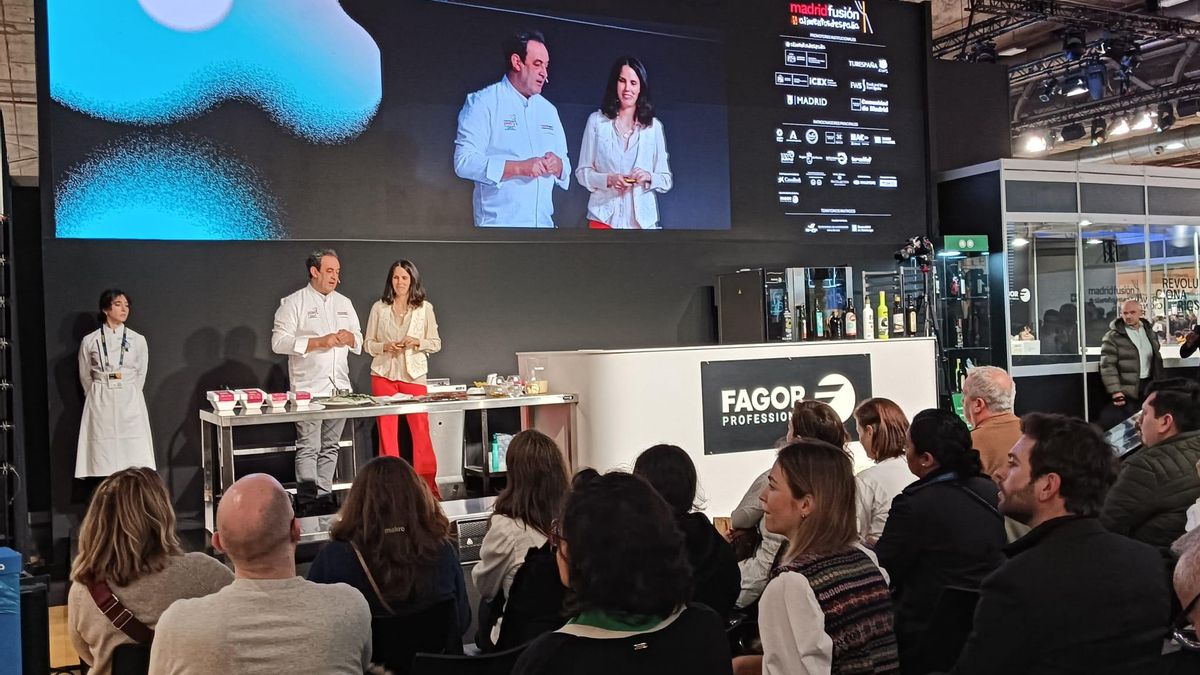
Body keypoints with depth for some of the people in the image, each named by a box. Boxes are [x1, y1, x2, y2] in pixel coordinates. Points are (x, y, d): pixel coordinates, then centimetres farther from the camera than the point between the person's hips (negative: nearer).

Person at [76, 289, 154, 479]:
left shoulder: (138, 340, 3)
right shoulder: (90, 341, 2)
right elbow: (85, 376, 11)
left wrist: (128, 395, 9)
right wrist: (97, 398, 13)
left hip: (129, 403, 0)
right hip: (100, 405, 0)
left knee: (132, 457, -3)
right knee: (103, 457, -3)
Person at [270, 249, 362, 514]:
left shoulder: (344, 303, 16)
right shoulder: (294, 303, -2)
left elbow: (359, 340, 21)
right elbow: (279, 342, -10)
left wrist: (349, 338, -3)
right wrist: (319, 342, -17)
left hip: (339, 387, 6)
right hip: (308, 389, -5)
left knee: (330, 447, 9)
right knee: (308, 448, -7)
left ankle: (324, 498, 16)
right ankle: (307, 504, -3)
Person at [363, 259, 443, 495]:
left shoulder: (425, 307, 5)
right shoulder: (379, 307, 6)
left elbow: (436, 343, 8)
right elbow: (368, 343, 9)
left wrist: (417, 342, -11)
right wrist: (385, 347, -10)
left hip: (414, 374, -1)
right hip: (384, 374, 1)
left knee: (421, 430, -5)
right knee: (387, 429, 0)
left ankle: (428, 483, 5)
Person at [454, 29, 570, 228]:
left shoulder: (548, 110, 17)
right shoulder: (482, 103, -1)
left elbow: (565, 165, 18)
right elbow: (464, 161, -12)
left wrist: (557, 166, -7)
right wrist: (518, 167, -20)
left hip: (543, 223, 6)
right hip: (499, 223, -5)